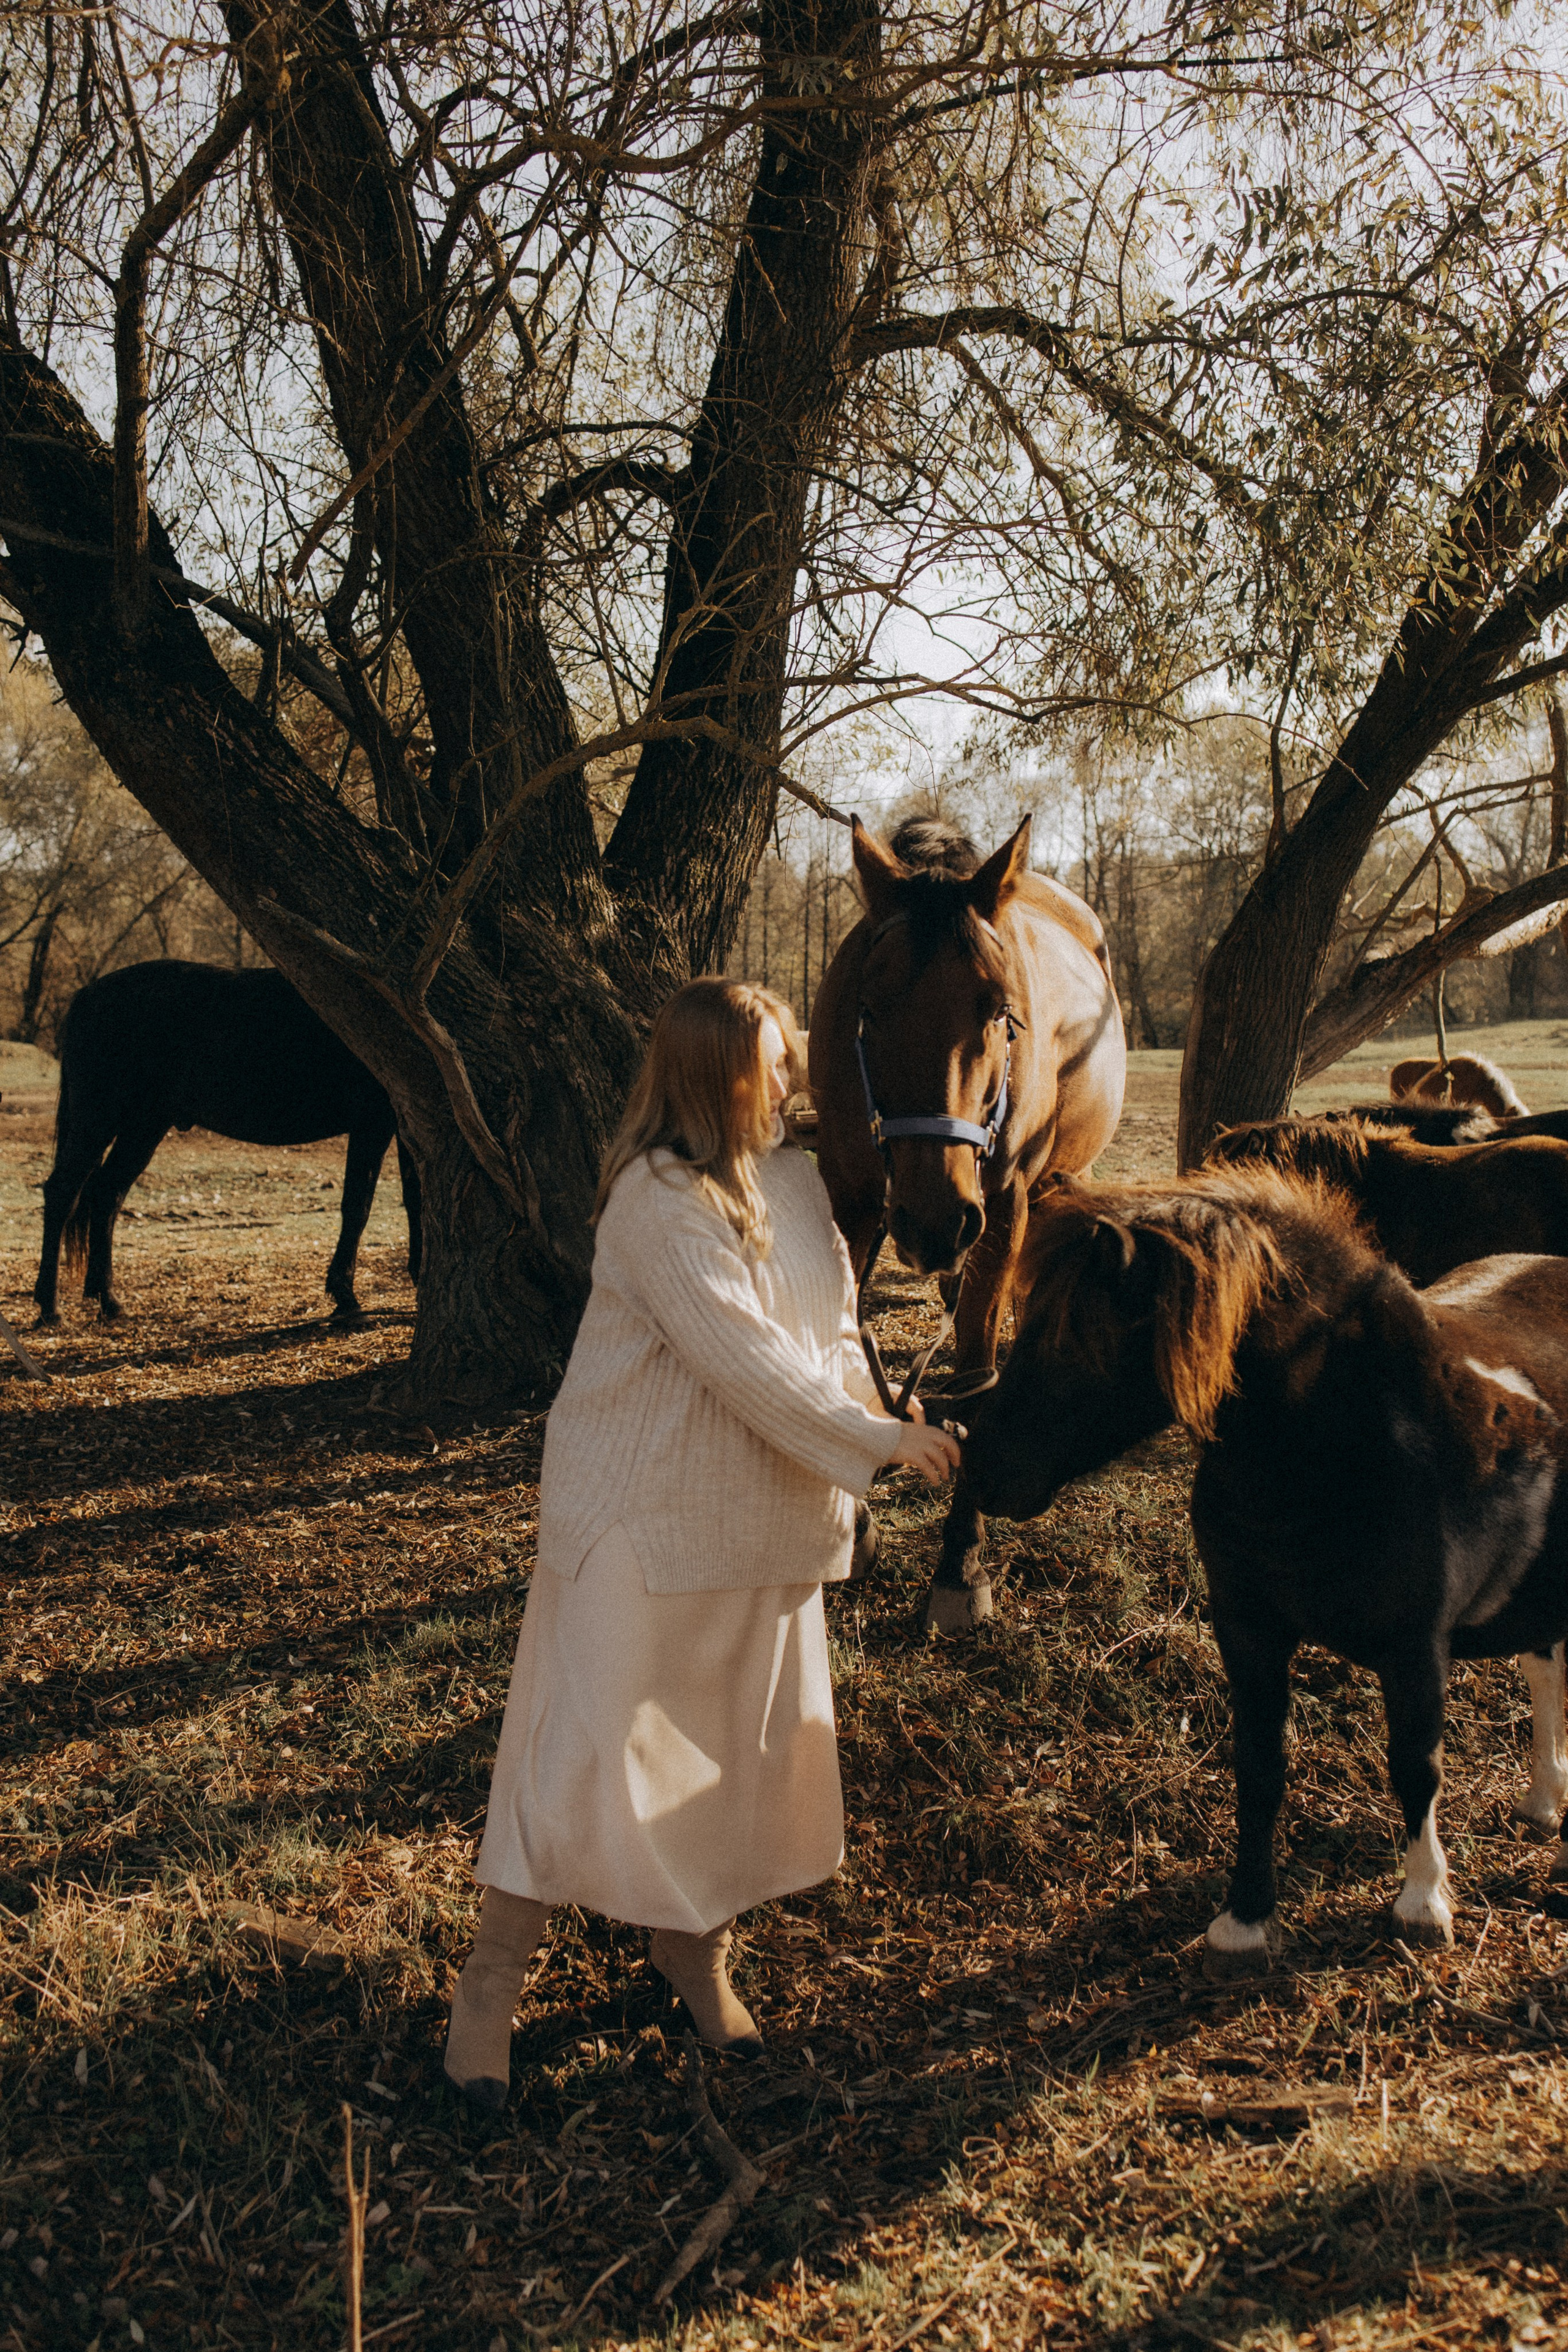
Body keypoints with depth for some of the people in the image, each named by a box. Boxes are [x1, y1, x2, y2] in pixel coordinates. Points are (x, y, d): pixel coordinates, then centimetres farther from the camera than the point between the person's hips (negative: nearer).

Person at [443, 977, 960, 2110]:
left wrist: (873, 1413, -8)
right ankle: (492, 1983, 14)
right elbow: (744, 1360, -24)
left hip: (762, 1513, 8)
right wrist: (885, 1441, -19)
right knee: (591, 1741, -2)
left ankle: (695, 1946, 35)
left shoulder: (797, 1175, 4)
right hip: (644, 1507, -7)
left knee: (749, 1741, 15)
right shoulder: (660, 1200, -21)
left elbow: (832, 1327, 10)